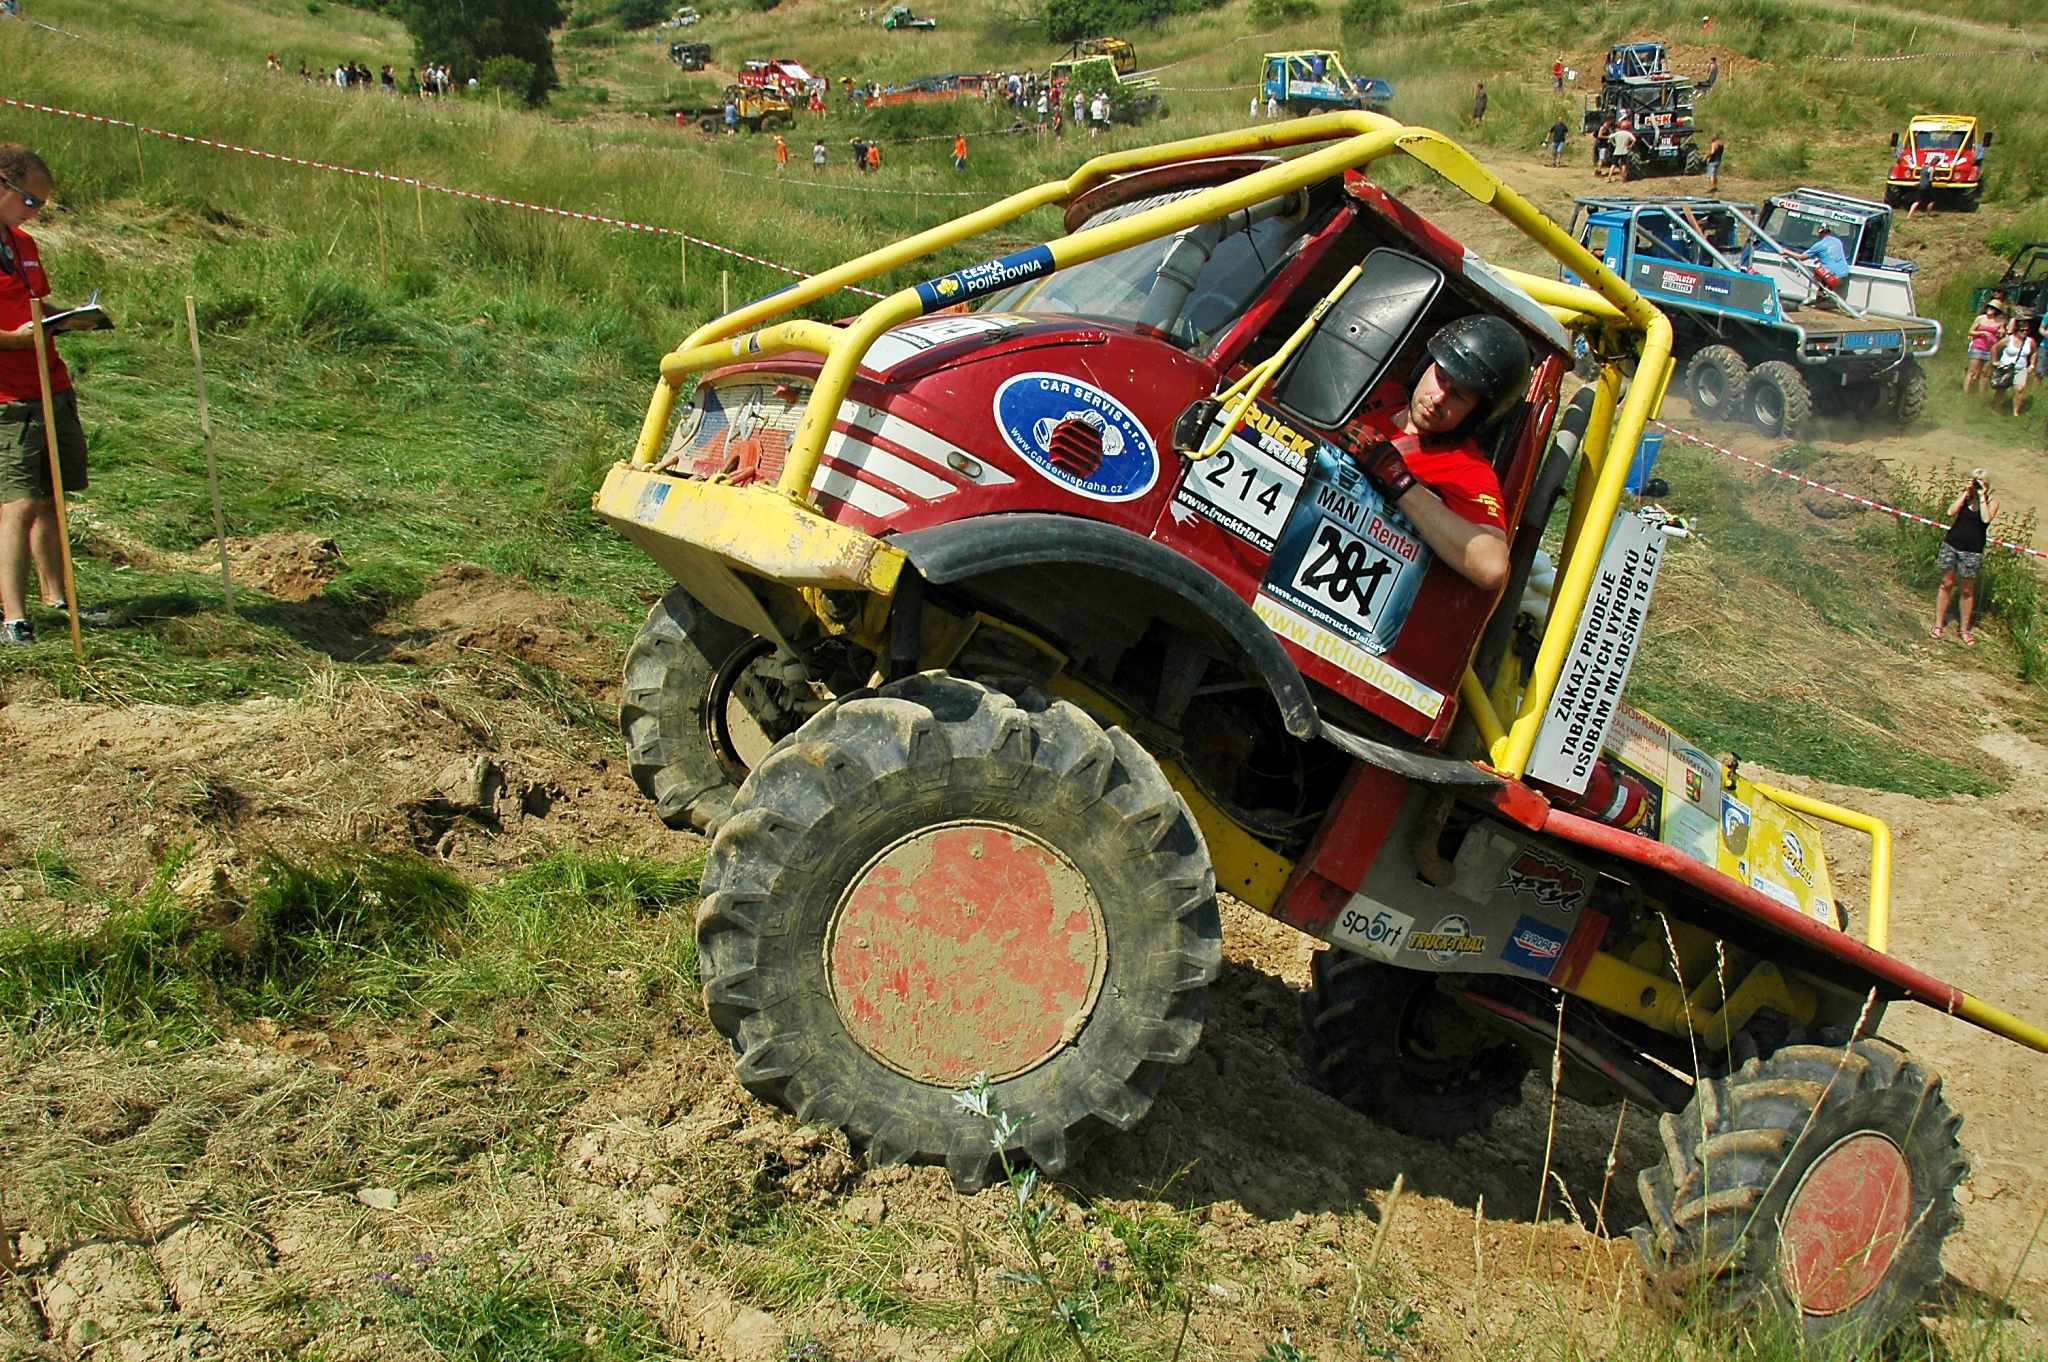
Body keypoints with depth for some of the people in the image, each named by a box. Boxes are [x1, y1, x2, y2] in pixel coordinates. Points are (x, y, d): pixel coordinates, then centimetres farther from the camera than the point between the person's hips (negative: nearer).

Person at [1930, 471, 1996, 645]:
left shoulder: (1992, 501, -3)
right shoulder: (1963, 496, 2)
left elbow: (1986, 519, -21)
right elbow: (1951, 512, -14)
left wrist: (1982, 496, -16)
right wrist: (1965, 493, -12)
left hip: (1972, 551, -2)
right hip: (1951, 545, 2)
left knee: (1967, 591, 8)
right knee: (1946, 584, 9)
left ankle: (1964, 630, 20)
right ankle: (1938, 624, 20)